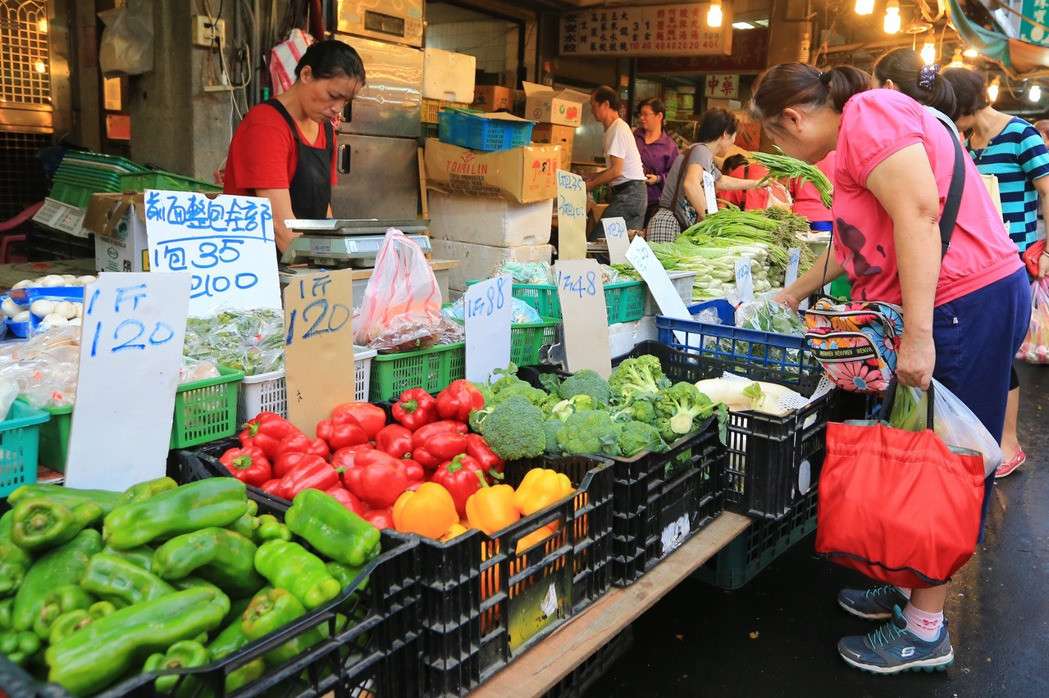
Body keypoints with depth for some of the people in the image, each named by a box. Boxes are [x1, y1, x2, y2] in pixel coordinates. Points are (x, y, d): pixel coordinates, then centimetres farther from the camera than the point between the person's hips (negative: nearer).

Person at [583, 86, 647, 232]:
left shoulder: (618, 130, -13)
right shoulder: (613, 129, 18)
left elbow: (616, 171, -18)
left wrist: (589, 186, -10)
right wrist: (591, 177, 14)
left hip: (629, 193, -10)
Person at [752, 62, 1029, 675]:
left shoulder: (868, 114, -13)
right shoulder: (855, 137, 18)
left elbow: (918, 214, -24)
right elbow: (854, 241, 29)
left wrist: (917, 335, -26)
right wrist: (794, 293, 36)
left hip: (968, 300, -10)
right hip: (950, 303, 10)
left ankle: (925, 629, 10)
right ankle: (908, 587, 28)